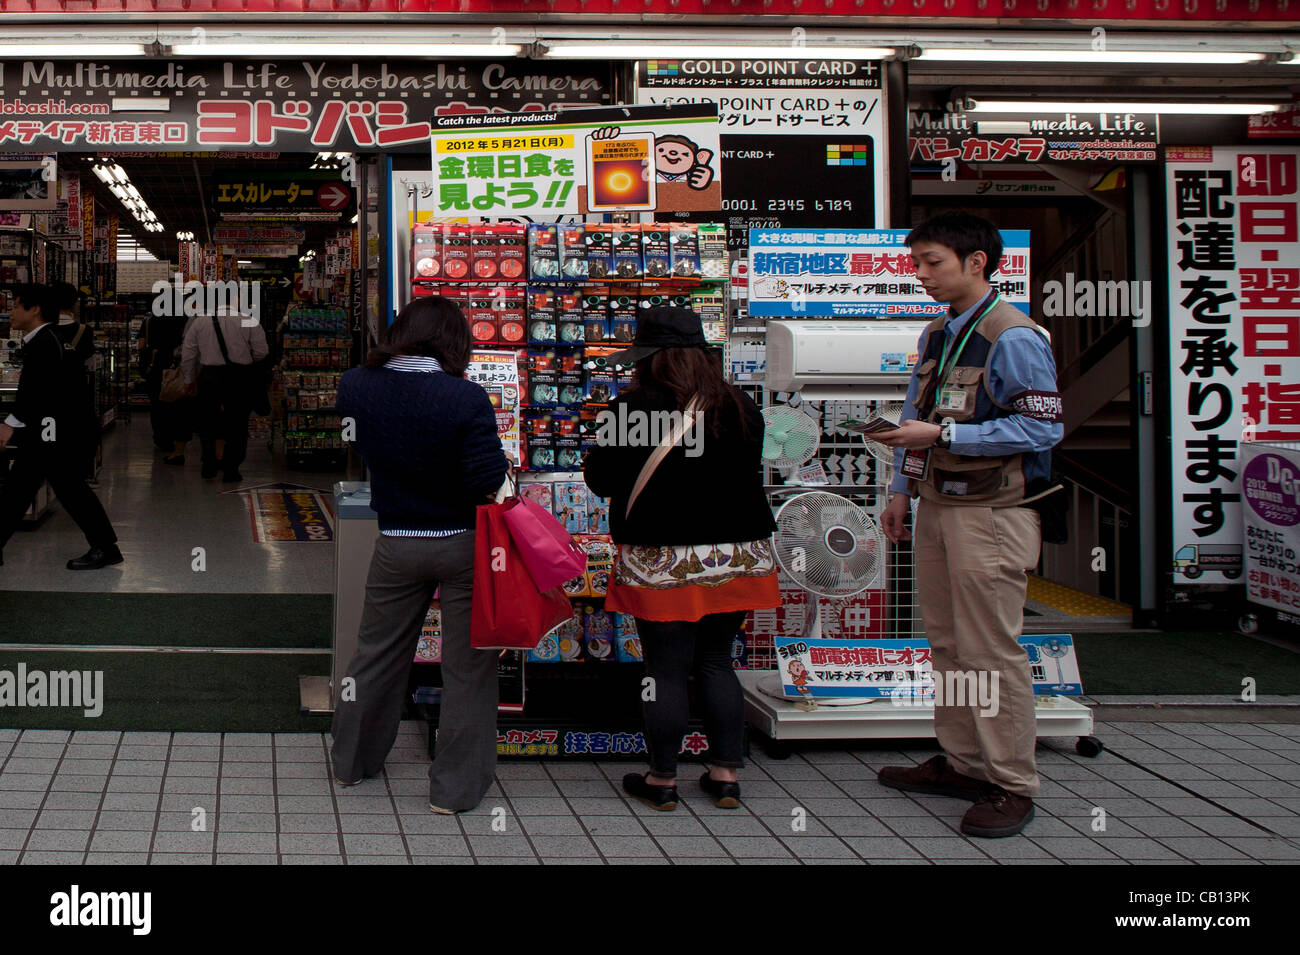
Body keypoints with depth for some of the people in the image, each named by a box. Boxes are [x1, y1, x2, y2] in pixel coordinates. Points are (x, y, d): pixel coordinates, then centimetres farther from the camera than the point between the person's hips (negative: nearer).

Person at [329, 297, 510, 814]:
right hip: (464, 542, -4)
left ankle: (352, 761, 37)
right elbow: (489, 479, -22)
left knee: (377, 654, 20)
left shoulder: (355, 387, -8)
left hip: (396, 544, 4)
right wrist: (500, 463, -1)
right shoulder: (466, 398, -20)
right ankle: (455, 787, 15)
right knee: (468, 666, 8)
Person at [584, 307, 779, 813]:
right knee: (717, 662, 16)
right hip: (736, 556, 5)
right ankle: (726, 775, 18)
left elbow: (600, 480, -7)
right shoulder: (740, 405, 2)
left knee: (665, 670, 5)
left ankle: (662, 780, 15)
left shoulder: (632, 409, -13)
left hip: (661, 561, -4)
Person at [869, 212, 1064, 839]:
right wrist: (901, 491, 18)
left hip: (990, 514, -9)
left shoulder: (1013, 338, -12)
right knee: (948, 643, 14)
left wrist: (942, 435, -20)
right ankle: (962, 763, 25)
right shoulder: (935, 335, 15)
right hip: (937, 506, 9)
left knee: (992, 650, -5)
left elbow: (1042, 428, -19)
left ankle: (1012, 786, 4)